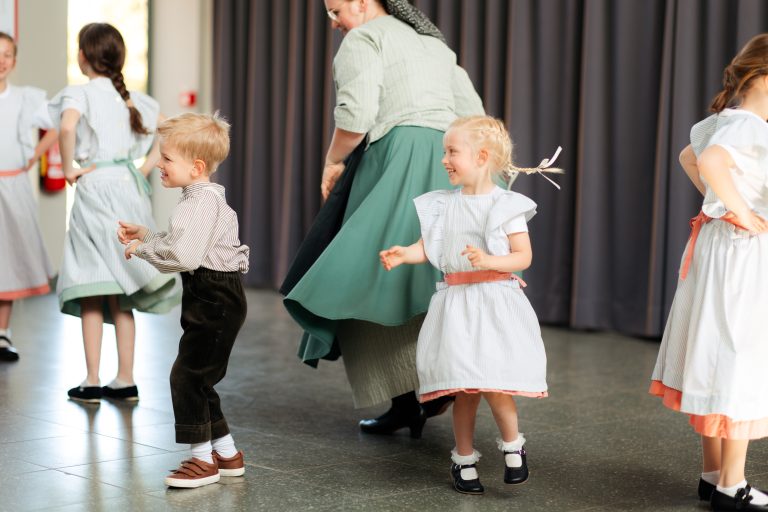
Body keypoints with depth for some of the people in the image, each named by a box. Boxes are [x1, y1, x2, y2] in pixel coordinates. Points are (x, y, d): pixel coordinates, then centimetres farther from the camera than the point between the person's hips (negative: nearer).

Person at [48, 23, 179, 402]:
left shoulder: (80, 93, -7)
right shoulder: (131, 98, 12)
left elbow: (67, 127, -27)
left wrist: (68, 169, -14)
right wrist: (143, 172, 9)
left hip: (96, 188, -6)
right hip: (129, 188, 6)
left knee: (91, 291, 0)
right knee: (120, 294, 11)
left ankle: (92, 381, 2)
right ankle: (125, 380, 13)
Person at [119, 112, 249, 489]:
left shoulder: (201, 202, -20)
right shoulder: (201, 197, 14)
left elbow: (183, 255, -30)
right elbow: (181, 243, 25)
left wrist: (144, 248, -16)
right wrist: (145, 235, 14)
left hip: (215, 301, -11)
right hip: (211, 298, 11)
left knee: (187, 375, -6)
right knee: (200, 379, 16)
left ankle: (202, 458, 2)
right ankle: (227, 454, 24)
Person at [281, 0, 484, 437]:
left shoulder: (363, 40, 1)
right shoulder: (433, 43, 26)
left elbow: (356, 114, -13)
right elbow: (472, 112, 20)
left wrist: (333, 161, 1)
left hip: (396, 160, -8)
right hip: (447, 166, 8)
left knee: (378, 281, -4)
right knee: (426, 279, 13)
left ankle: (405, 404, -9)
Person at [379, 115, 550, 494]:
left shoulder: (506, 206, -2)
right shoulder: (443, 205, 11)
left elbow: (523, 257, -5)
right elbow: (427, 248, 9)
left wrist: (488, 260, -20)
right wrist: (403, 254, -10)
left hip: (495, 301, -4)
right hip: (455, 303, 4)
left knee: (493, 381, -14)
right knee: (464, 387, 5)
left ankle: (513, 445, 9)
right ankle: (464, 458, 18)